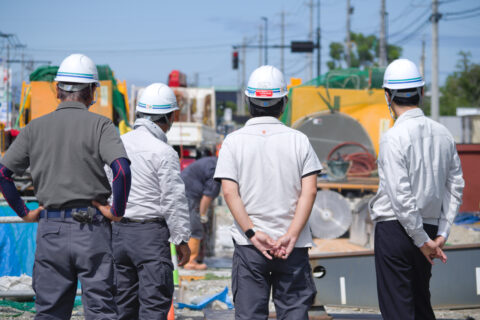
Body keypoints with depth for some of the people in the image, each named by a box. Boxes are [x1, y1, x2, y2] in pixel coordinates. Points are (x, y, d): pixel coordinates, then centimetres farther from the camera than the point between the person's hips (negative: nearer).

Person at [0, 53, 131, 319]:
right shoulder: (99, 125, -4)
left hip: (50, 229, 3)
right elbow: (122, 169, -19)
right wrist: (117, 211, -8)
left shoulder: (35, 128, 6)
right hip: (91, 227, -3)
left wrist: (24, 212, 10)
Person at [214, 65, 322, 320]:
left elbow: (229, 192, -8)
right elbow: (309, 192, -6)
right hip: (293, 246, 0)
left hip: (248, 245, 0)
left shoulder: (234, 141, 1)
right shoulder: (298, 140, 2)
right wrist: (291, 235, -9)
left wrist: (252, 232, -10)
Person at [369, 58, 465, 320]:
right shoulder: (442, 134, 5)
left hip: (394, 229, -6)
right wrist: (442, 233, 7)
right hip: (428, 227, 7)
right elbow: (455, 187, 7)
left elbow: (401, 197, -18)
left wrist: (423, 240, -10)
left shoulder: (394, 137, -15)